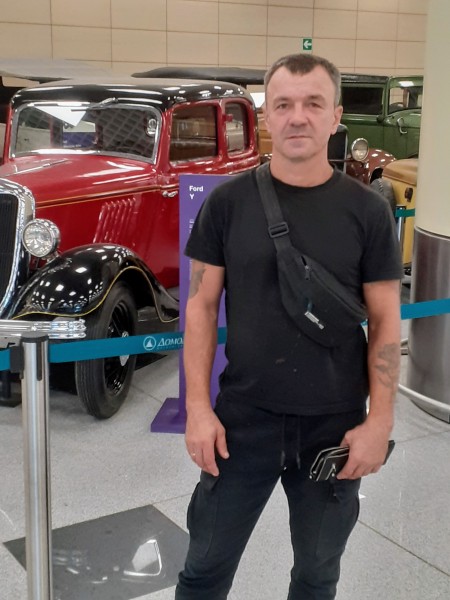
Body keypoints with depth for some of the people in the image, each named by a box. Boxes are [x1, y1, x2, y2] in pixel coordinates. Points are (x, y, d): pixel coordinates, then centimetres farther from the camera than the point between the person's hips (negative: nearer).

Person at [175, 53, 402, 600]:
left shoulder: (367, 210, -3)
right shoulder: (228, 201, -3)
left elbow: (385, 321, -1)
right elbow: (202, 305, -1)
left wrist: (380, 420, -7)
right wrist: (198, 407, -7)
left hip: (336, 427, 0)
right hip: (242, 419, 0)